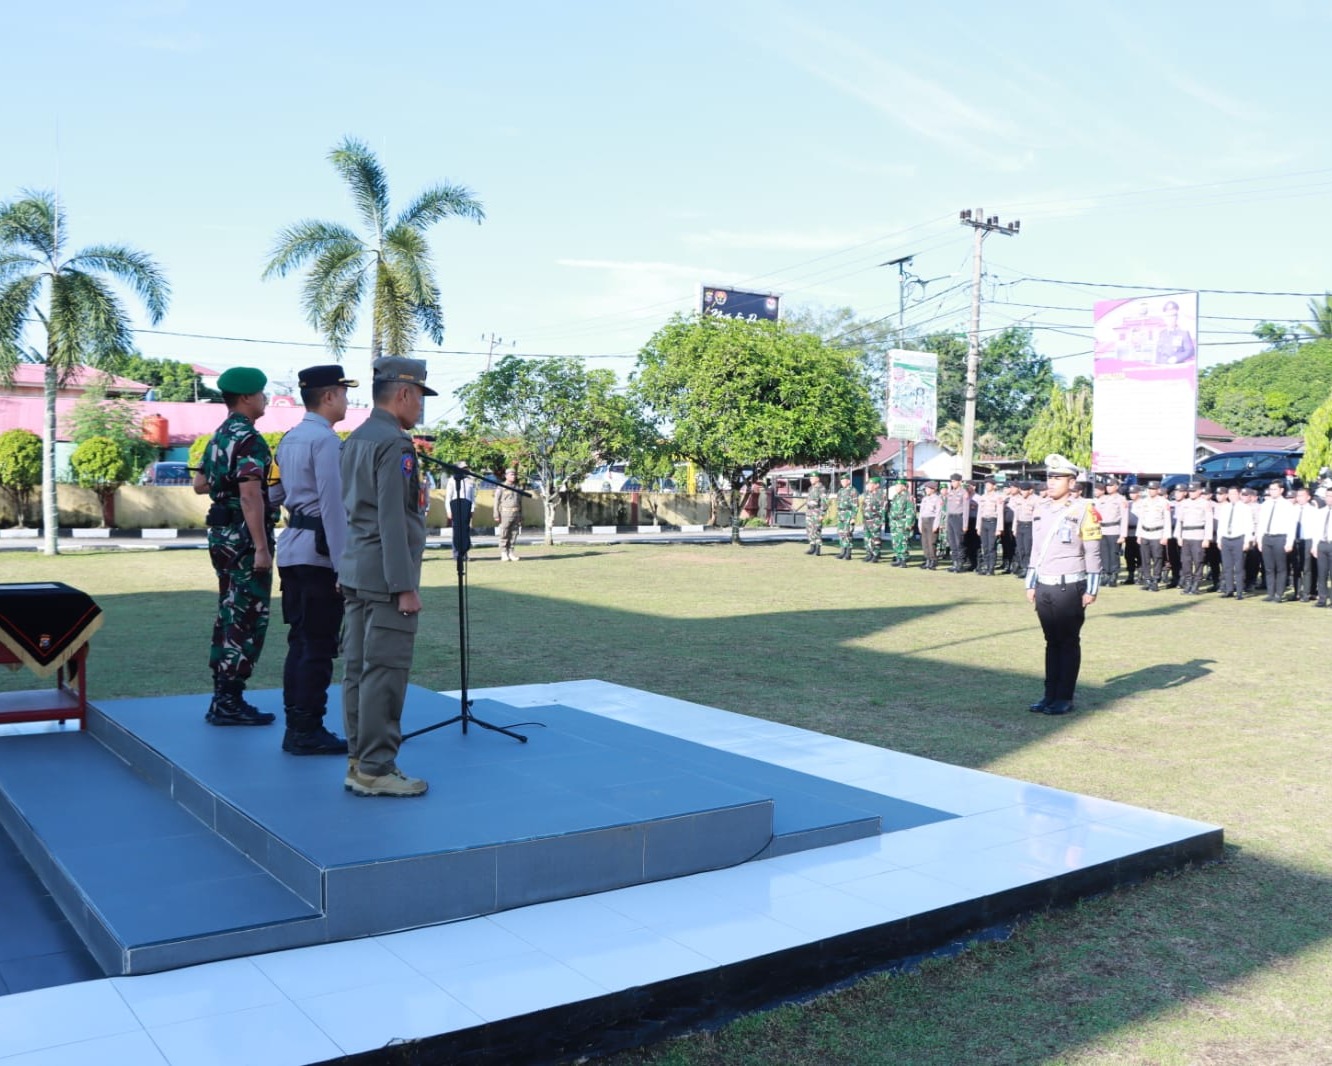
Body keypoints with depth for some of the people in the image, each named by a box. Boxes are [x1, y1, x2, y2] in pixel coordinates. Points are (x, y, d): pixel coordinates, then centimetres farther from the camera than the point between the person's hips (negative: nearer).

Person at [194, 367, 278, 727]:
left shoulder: (219, 437, 13)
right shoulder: (249, 440, -16)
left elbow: (200, 484, 21)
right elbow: (250, 496, -24)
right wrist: (261, 547, -26)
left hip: (221, 534, 10)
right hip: (244, 537, -10)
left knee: (229, 615, 14)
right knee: (248, 619, -5)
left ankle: (223, 697, 20)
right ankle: (229, 701, -3)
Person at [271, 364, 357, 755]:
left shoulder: (288, 439, 13)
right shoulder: (326, 440, -14)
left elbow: (275, 493, 17)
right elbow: (332, 505, -19)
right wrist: (344, 564, -19)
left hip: (291, 549, 9)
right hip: (319, 552, -9)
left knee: (299, 641, 13)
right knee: (319, 647, -3)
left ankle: (295, 728, 20)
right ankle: (308, 733, 3)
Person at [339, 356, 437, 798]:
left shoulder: (354, 439, 15)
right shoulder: (394, 444, -15)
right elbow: (392, 520, -20)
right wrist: (405, 587, -19)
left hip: (355, 571, 10)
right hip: (385, 576, -10)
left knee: (359, 669, 12)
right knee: (385, 673, -5)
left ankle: (359, 761, 19)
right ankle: (376, 769, -1)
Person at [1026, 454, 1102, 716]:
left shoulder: (1083, 511, -8)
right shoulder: (1040, 509, 10)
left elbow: (1093, 554, -8)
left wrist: (1091, 590, -11)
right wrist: (1031, 584, 16)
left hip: (1070, 588, -5)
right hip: (1044, 588, 6)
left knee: (1069, 643, 2)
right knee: (1052, 642, 11)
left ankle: (1065, 699, 8)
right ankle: (1050, 695, 17)